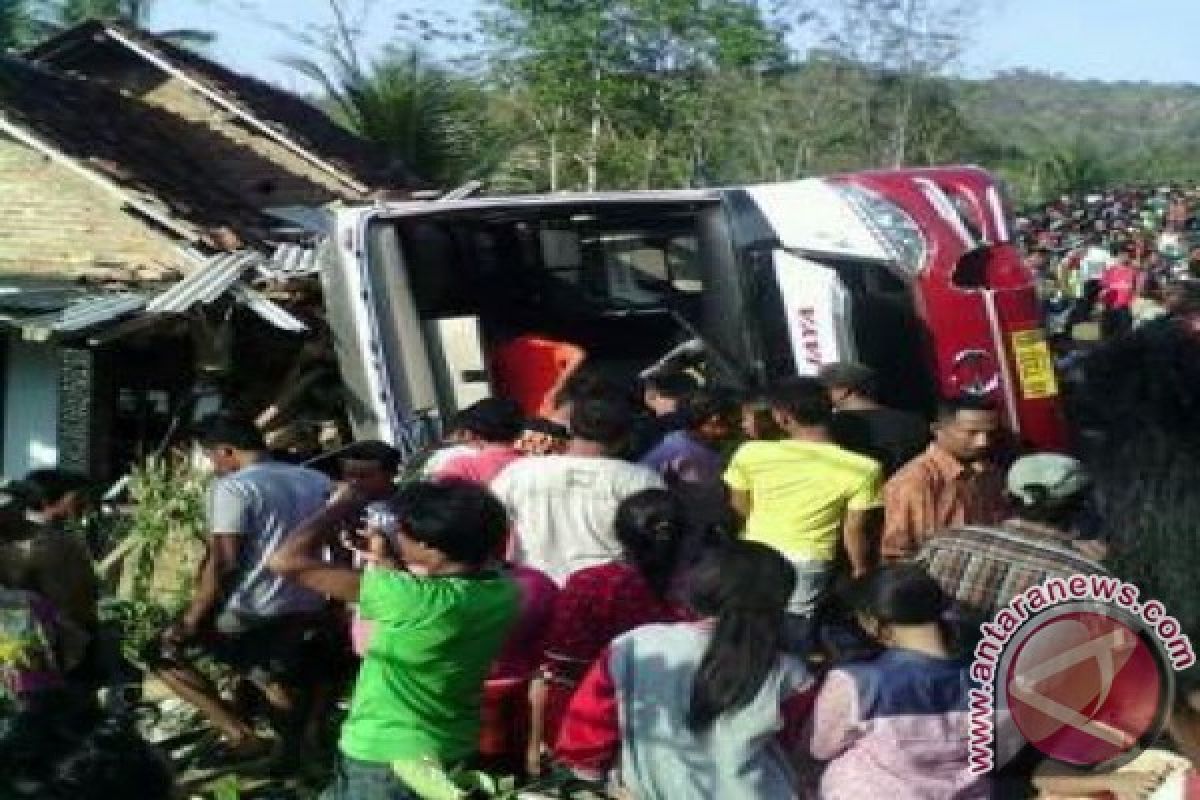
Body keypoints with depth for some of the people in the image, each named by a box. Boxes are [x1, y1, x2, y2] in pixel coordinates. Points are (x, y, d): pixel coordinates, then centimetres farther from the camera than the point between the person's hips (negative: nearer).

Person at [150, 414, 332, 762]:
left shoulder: (232, 487, -12)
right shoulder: (317, 481, 8)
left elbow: (223, 562, -17)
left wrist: (190, 622, -11)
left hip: (253, 612, -7)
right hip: (309, 612, 7)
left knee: (165, 652, 9)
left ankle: (243, 736, -3)